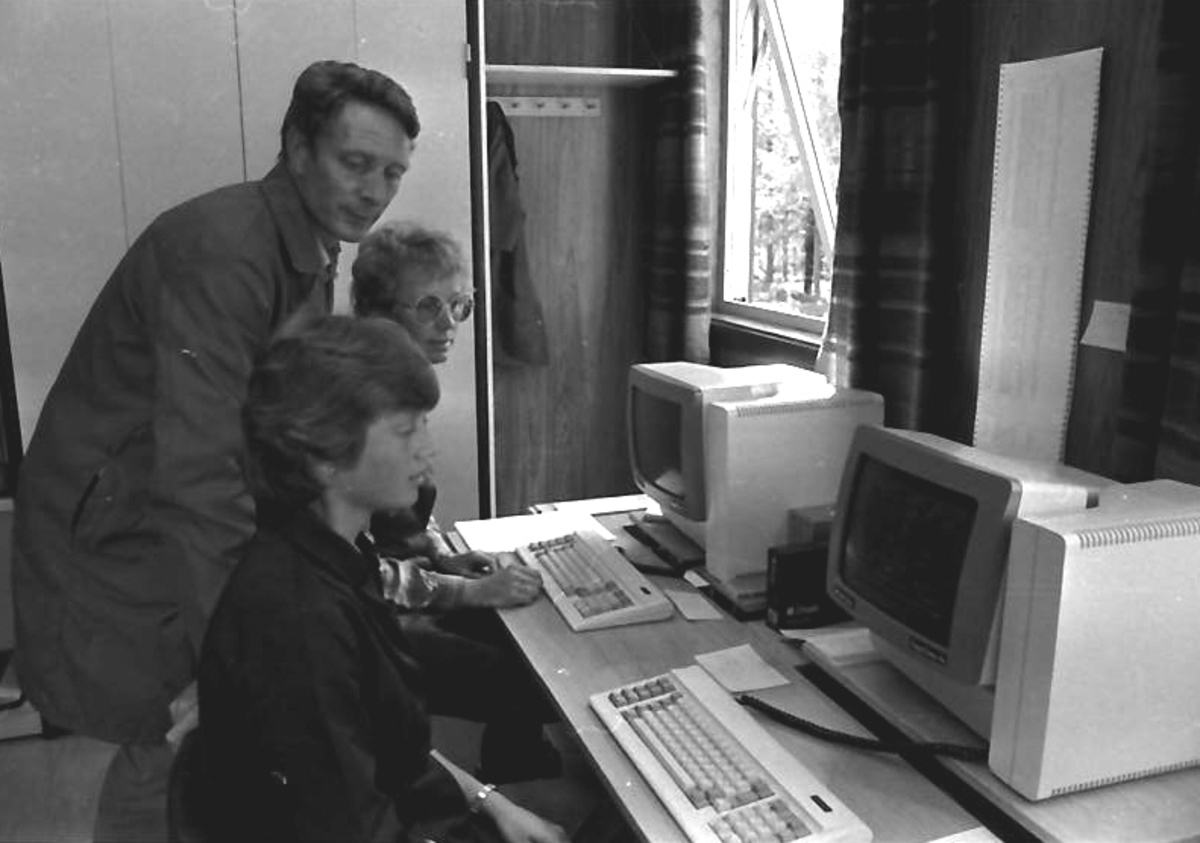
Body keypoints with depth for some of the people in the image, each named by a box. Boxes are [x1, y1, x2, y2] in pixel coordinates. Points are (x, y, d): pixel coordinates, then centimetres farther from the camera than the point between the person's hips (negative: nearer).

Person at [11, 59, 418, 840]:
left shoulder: (312, 255, 4)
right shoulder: (221, 249, -26)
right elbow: (199, 474, -32)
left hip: (185, 546, 8)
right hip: (116, 561, -8)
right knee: (181, 763, 1)